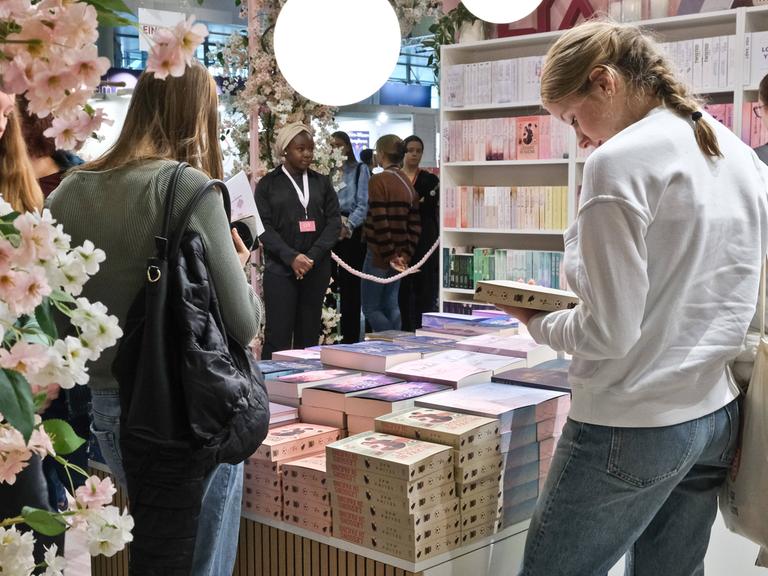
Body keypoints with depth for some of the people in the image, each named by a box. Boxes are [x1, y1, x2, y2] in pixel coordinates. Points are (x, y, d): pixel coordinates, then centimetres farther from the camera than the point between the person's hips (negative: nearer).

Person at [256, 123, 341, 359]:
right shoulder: (268, 184, 5)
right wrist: (291, 257, -17)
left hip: (317, 269, 3)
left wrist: (313, 256, -10)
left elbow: (334, 222, 4)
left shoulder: (322, 183, 12)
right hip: (280, 268, -3)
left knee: (309, 336, 6)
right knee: (278, 335, -6)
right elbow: (264, 227, -4)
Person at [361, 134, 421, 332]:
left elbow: (380, 223, -20)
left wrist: (390, 256, -15)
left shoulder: (378, 180, -14)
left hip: (380, 256, -7)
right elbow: (415, 225, 7)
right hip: (399, 257, 7)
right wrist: (405, 255, 4)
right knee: (391, 305, 14)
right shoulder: (408, 184, 10)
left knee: (370, 307, 1)